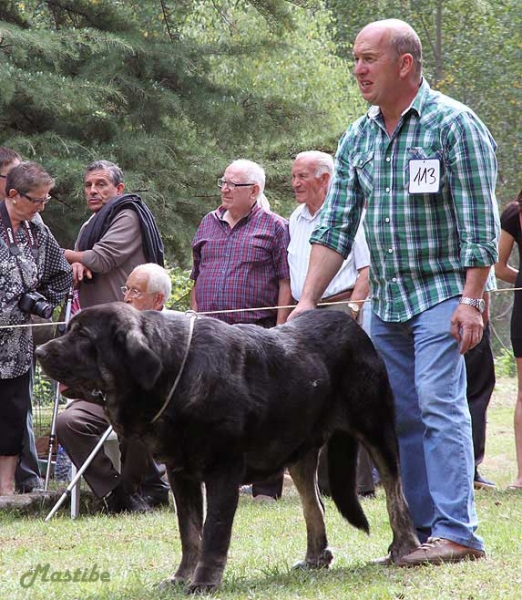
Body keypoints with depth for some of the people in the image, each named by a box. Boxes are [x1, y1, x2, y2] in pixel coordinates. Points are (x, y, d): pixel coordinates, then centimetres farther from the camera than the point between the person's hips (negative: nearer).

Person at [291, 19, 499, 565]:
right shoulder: (357, 139, 11)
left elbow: (479, 224, -11)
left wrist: (471, 300, -17)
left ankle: (456, 532, -13)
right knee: (397, 413, 6)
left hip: (442, 291, -7)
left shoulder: (453, 125, -8)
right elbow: (336, 227, 10)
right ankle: (420, 529, 11)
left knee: (439, 402, -14)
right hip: (385, 298, 7)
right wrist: (306, 303, 1)